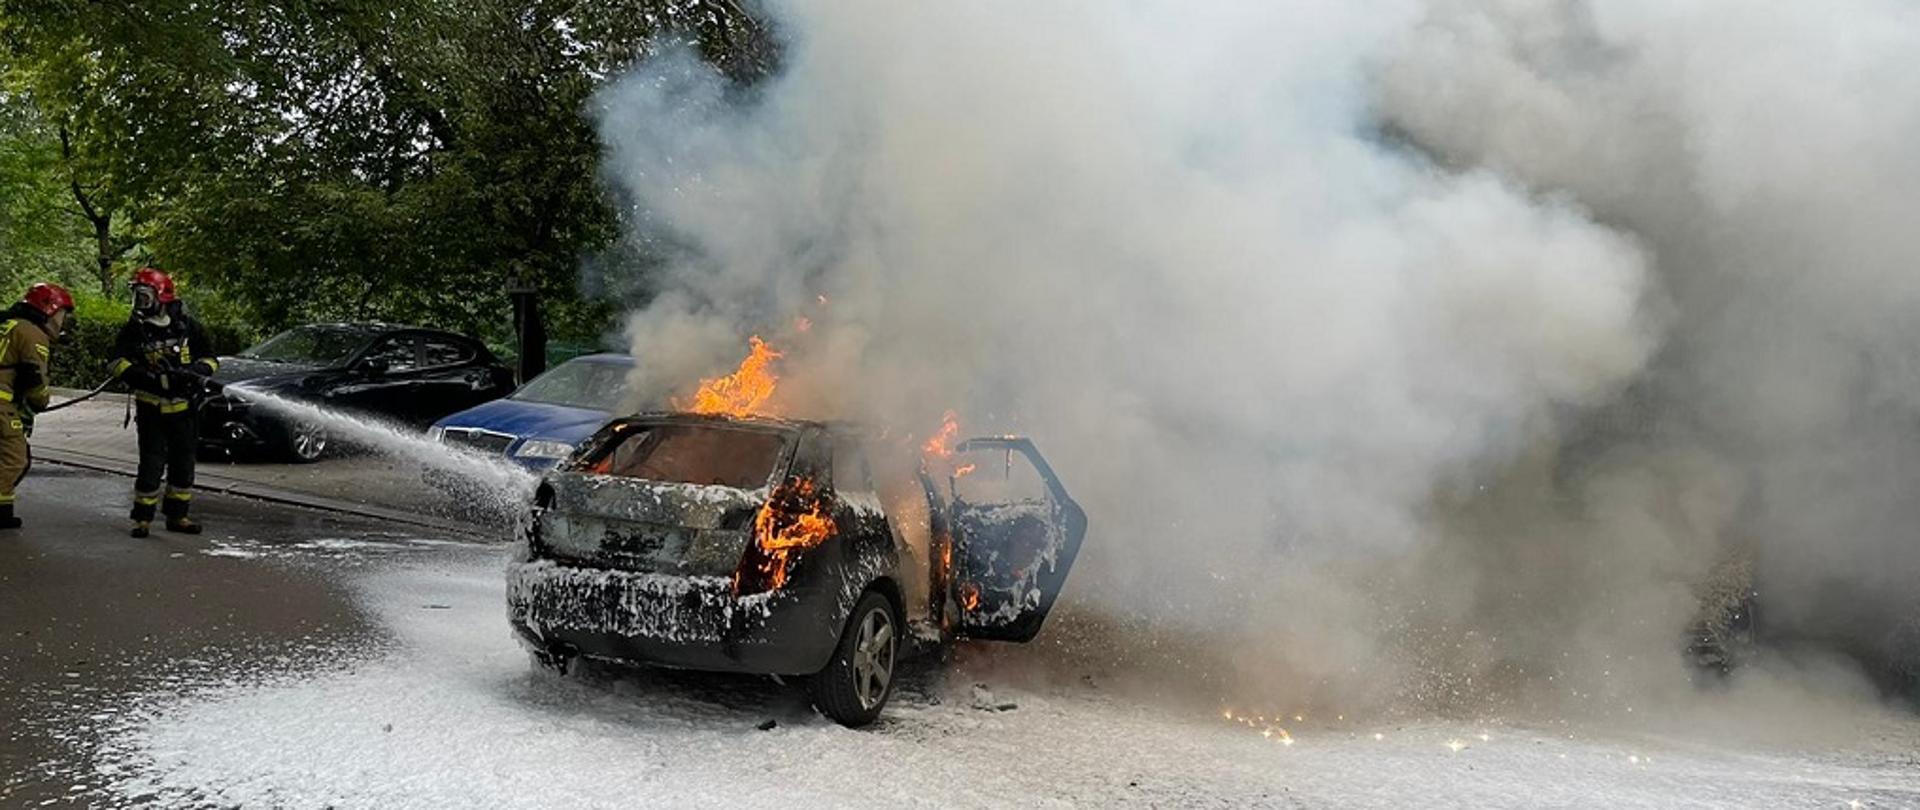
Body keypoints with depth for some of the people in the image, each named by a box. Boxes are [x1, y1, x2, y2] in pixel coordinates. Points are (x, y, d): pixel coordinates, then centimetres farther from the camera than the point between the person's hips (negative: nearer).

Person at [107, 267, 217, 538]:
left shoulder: (187, 327, 2)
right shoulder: (134, 330, -2)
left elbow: (209, 358, 9)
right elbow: (117, 363, -11)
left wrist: (197, 371, -13)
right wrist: (151, 377, -26)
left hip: (182, 407, 3)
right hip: (151, 408, -2)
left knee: (183, 464, 9)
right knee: (151, 464, -6)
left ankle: (177, 515, 21)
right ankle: (143, 517, 6)